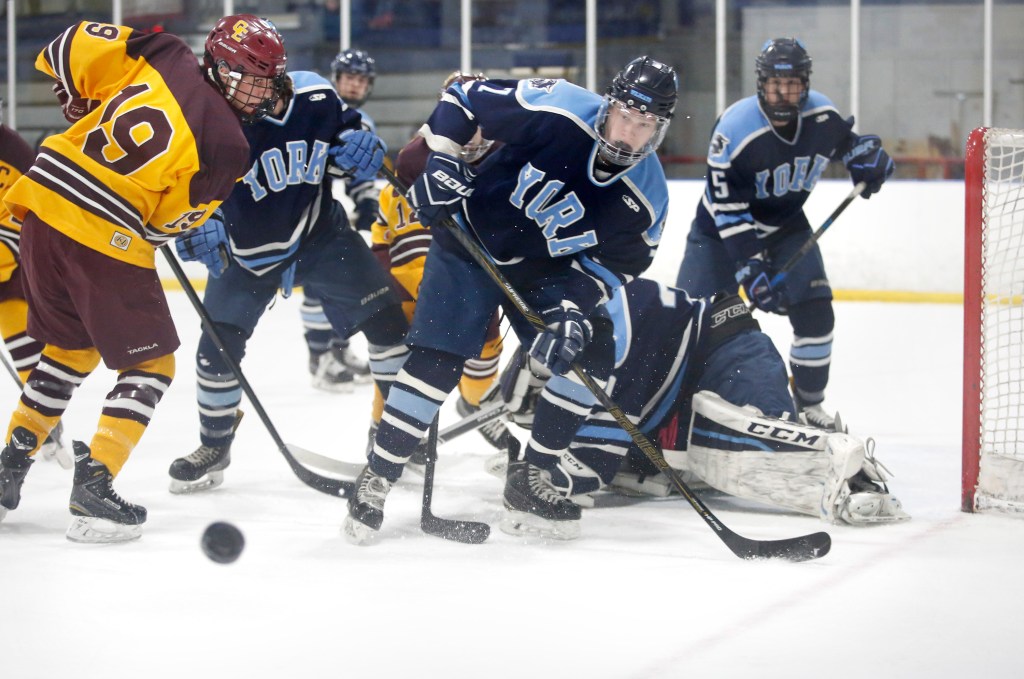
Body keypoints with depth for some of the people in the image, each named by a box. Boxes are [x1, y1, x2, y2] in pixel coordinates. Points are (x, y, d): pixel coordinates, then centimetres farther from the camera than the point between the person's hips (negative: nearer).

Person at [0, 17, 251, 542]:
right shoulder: (227, 145, -9)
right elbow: (169, 221, -4)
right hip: (108, 241, -7)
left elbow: (63, 51, 5)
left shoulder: (162, 54, 3)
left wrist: (81, 111, 21)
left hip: (44, 203, 7)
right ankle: (93, 490, 1)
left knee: (70, 348, 27)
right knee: (150, 366, 11)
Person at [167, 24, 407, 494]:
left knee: (384, 317, -6)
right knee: (218, 347, -2)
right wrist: (196, 226, -33)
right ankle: (214, 448, 23)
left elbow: (342, 131, 1)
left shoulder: (315, 97, -19)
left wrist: (360, 148, -22)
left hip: (320, 231, 2)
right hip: (245, 249, -1)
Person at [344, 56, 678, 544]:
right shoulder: (558, 110, -27)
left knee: (591, 354, -7)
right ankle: (376, 480, -1)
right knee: (436, 361, -14)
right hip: (471, 242, -4)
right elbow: (464, 97, -16)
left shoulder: (646, 197, -15)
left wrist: (573, 308, -24)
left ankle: (528, 480, 8)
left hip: (544, 270, 4)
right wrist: (439, 164, -23)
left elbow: (612, 263, -7)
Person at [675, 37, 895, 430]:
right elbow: (729, 212, -28)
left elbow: (843, 141, 13)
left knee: (814, 310, -8)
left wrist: (866, 154, -9)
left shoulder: (822, 115, -13)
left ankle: (811, 404, 10)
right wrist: (751, 269, -33)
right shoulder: (735, 129, -29)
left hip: (785, 225, 4)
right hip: (722, 229, -4)